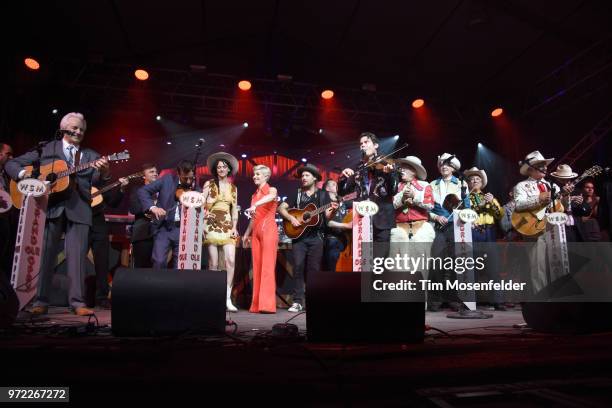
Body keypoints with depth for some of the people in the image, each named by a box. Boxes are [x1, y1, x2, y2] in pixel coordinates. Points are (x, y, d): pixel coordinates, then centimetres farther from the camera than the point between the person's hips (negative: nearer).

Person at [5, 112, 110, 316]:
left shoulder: (91, 156, 16)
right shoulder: (46, 149, 13)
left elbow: (98, 181, 1)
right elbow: (12, 164, 13)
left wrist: (104, 171, -22)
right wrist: (23, 174, -9)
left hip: (79, 209, 1)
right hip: (50, 206, 0)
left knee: (77, 256, -3)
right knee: (44, 254, 1)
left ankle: (77, 302, 0)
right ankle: (41, 302, 9)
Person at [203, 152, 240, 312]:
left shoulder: (233, 188, 16)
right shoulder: (209, 184, 7)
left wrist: (234, 227, 5)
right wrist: (203, 224, -10)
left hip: (227, 227, 3)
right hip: (212, 225, -3)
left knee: (231, 261, -11)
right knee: (213, 264, -4)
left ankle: (227, 298, -7)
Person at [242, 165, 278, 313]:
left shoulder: (272, 190, 0)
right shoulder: (254, 195, 20)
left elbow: (270, 197, -25)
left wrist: (256, 205, -42)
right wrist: (247, 233, 18)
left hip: (268, 229, -6)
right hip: (256, 231, 7)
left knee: (268, 266, -11)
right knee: (257, 267, 3)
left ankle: (267, 304, -14)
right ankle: (256, 304, 5)